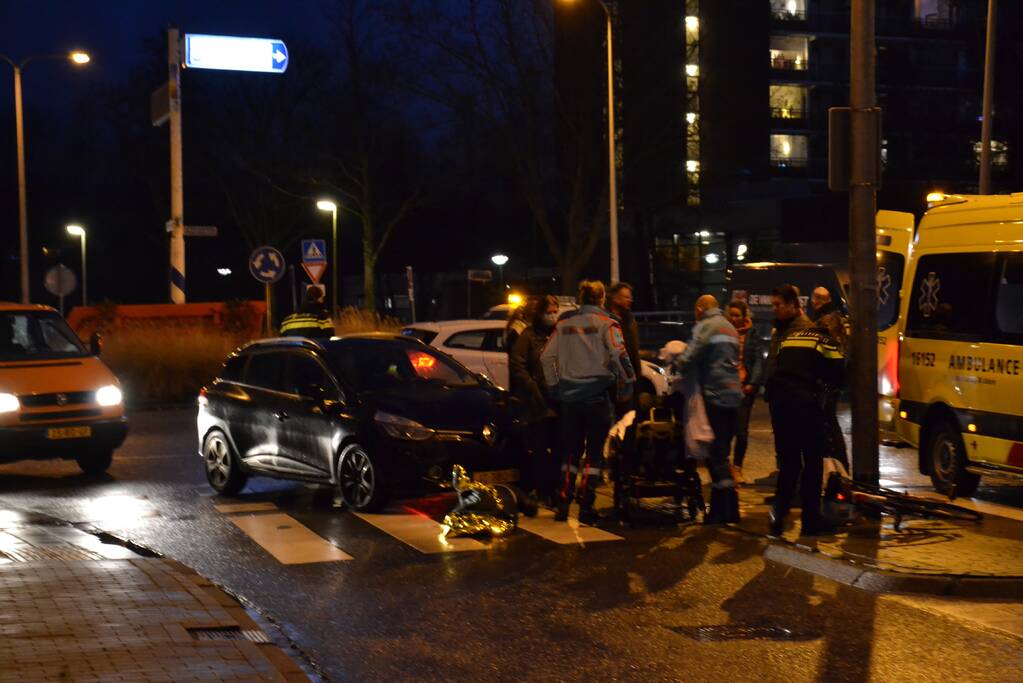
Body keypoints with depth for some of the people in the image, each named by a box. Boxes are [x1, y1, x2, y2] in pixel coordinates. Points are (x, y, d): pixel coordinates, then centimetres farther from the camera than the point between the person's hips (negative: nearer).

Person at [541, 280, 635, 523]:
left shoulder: (564, 324, 7)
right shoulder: (606, 323, -5)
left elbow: (546, 357, 7)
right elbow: (619, 355, -16)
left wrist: (554, 384, 15)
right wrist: (628, 383, -5)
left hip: (570, 395, 4)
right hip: (598, 394, -4)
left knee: (570, 449, 13)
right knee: (594, 451, 4)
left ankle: (564, 503, 8)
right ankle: (586, 506, 1)